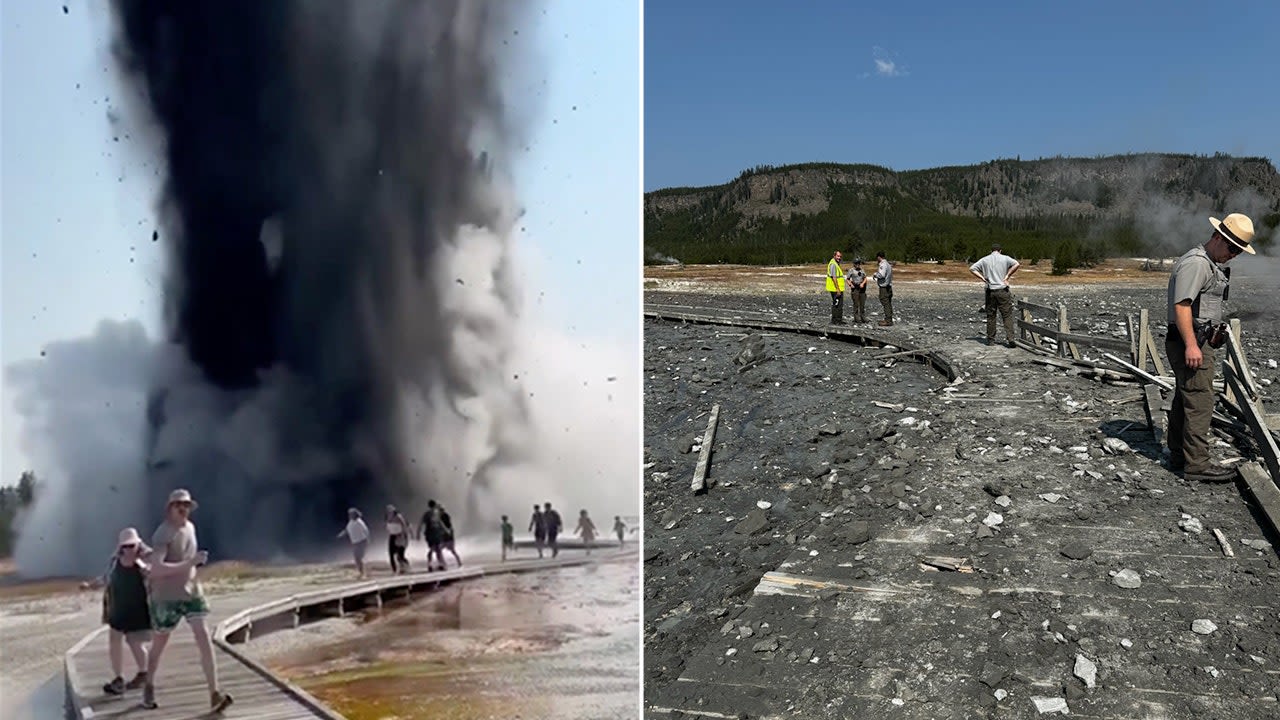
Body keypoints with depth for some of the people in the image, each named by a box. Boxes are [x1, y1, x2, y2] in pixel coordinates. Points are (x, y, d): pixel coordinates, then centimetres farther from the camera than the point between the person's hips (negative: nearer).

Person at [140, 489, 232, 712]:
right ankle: (149, 686, 39)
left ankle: (215, 694, -12)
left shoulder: (190, 527, 5)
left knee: (203, 637, -9)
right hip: (167, 595, -5)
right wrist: (189, 563, -34)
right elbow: (156, 568, -28)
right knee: (160, 642, 13)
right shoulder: (163, 534, -17)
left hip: (192, 592, 5)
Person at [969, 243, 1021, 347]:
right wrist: (1007, 276, -8)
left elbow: (972, 268, 3)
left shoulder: (985, 260, 7)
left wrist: (982, 278, 1)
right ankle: (1010, 338, -11)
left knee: (990, 316, 9)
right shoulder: (1005, 258, 1)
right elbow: (1016, 264, -14)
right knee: (1007, 315, 0)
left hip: (990, 291, 2)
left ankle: (991, 339, 11)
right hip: (1003, 291, -2)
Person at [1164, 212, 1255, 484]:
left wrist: (1213, 335, 27)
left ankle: (1178, 456, 24)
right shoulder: (1196, 263, -16)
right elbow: (1181, 305, -24)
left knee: (1184, 400, 15)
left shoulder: (1213, 264, 19)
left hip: (1198, 340, 11)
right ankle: (1197, 464, -7)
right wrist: (1191, 345, -28)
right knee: (1199, 402, -10)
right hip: (1189, 342, -11)